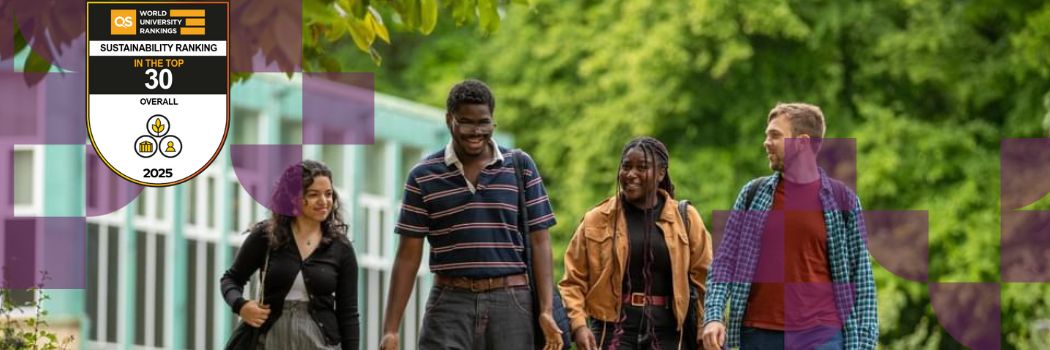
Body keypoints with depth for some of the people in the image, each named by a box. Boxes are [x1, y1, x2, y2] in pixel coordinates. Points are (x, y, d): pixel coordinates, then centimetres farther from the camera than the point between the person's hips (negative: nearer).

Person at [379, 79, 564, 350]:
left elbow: (539, 241, 5)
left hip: (511, 302, 1)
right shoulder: (424, 177, 4)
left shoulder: (521, 167, 6)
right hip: (451, 303, -1)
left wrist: (546, 310, -5)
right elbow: (409, 255, 5)